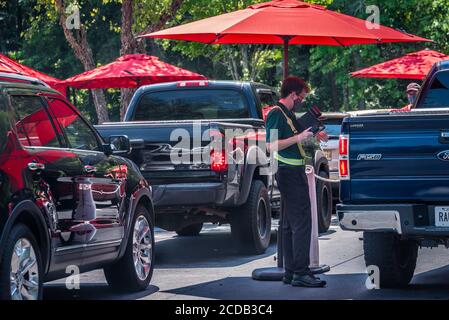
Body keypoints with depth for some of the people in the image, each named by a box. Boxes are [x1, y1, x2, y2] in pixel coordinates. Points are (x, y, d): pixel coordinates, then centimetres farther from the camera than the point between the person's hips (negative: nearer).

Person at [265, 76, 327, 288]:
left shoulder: (288, 114, 18)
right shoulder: (276, 113, -13)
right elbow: (271, 145, -21)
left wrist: (313, 137, 22)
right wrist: (298, 138, -23)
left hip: (295, 172, 11)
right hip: (289, 173, -11)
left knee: (290, 224, 12)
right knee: (302, 222, -13)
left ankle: (291, 272, 16)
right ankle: (301, 273, -16)